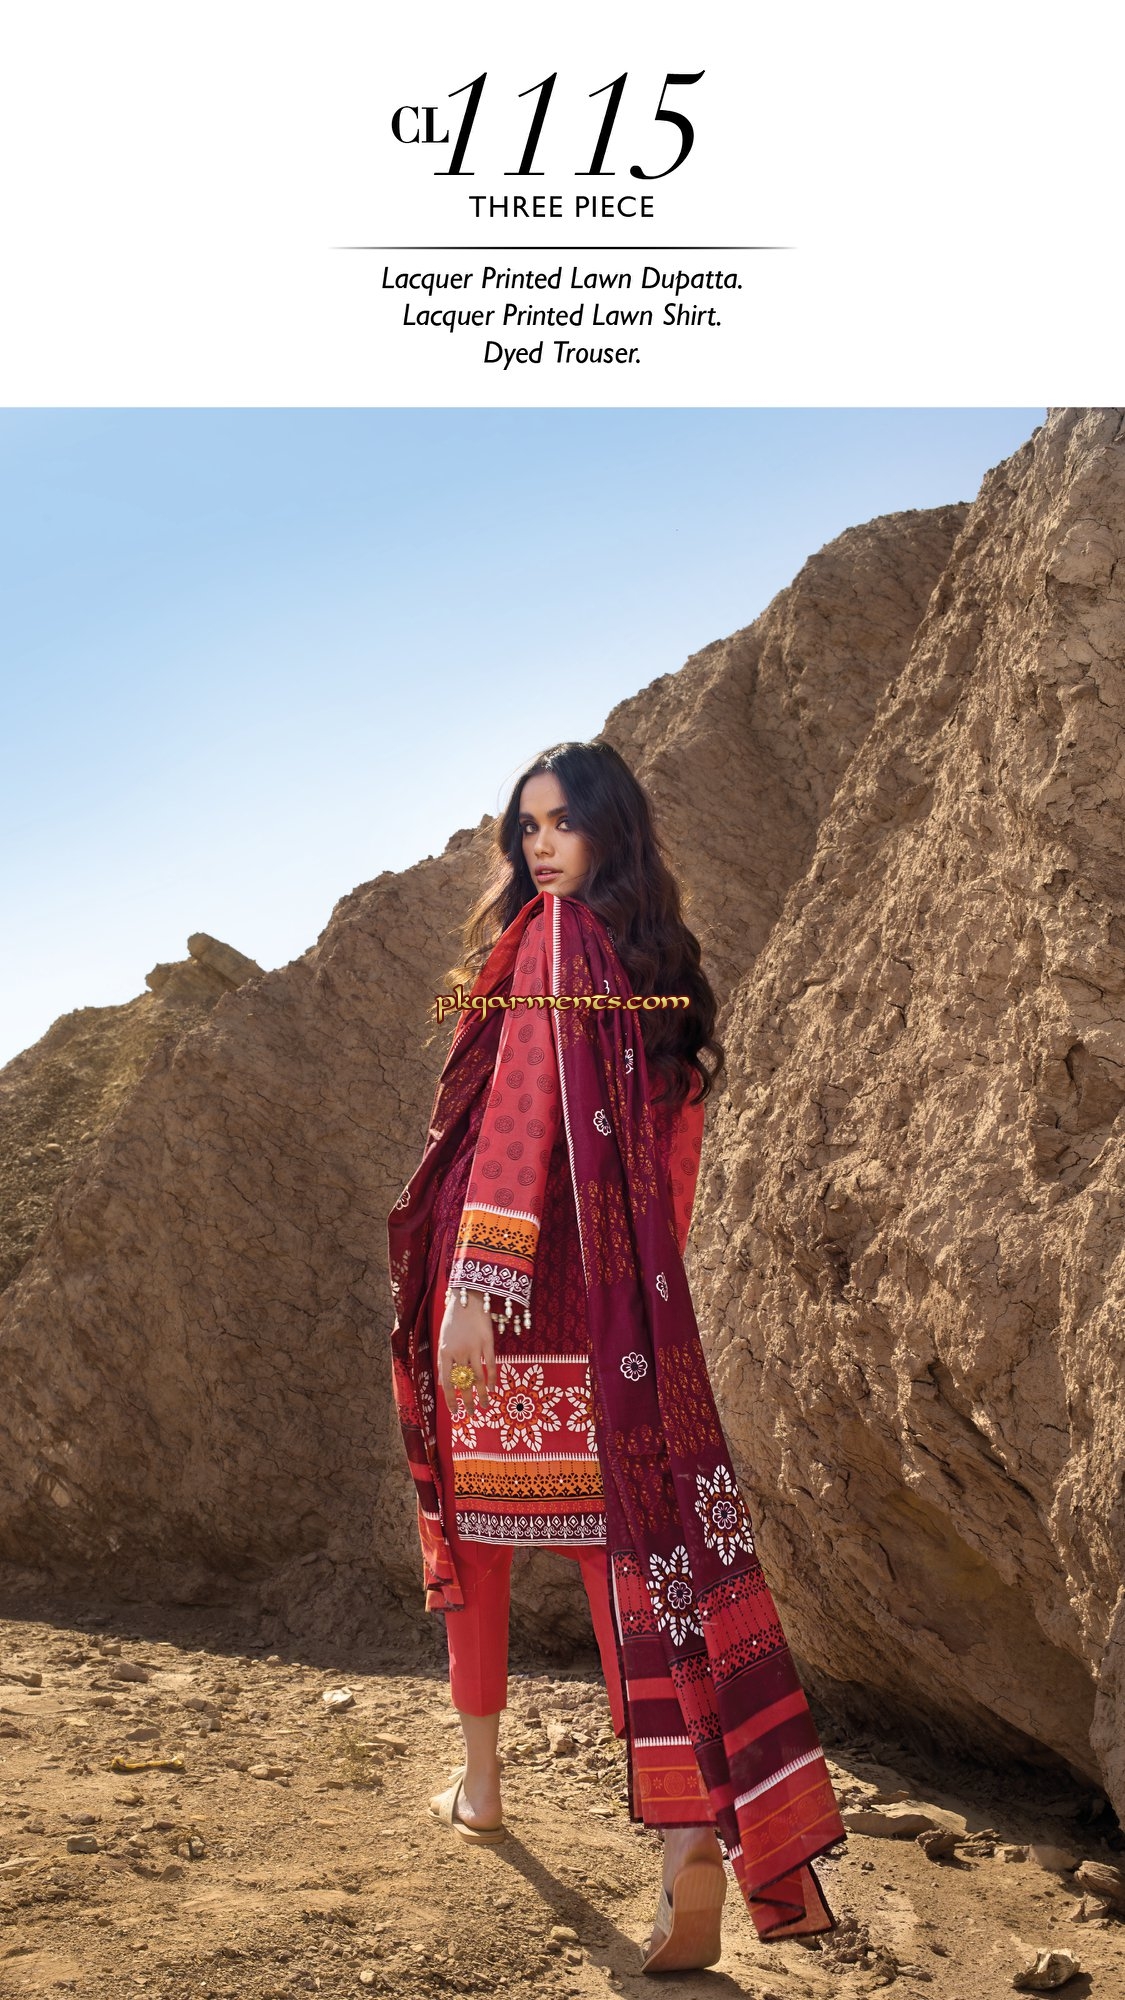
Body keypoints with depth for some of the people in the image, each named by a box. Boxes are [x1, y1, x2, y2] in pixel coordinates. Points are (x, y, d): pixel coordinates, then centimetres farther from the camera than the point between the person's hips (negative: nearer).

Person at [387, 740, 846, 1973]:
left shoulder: (553, 936, -9)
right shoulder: (665, 965, 13)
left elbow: (523, 1114, -20)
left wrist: (472, 1285, -22)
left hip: (509, 1277, -6)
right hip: (623, 1296, 6)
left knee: (473, 1519, 13)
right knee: (634, 1530, 2)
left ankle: (479, 1789, 28)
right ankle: (694, 1828, -8)